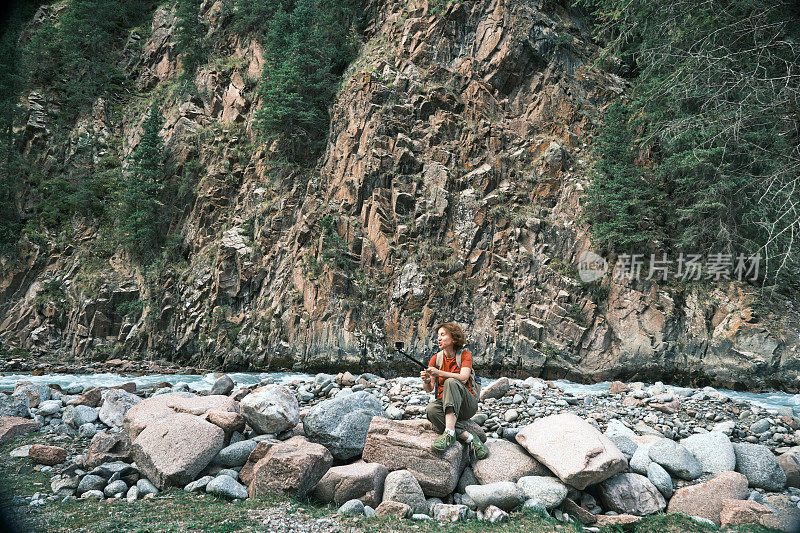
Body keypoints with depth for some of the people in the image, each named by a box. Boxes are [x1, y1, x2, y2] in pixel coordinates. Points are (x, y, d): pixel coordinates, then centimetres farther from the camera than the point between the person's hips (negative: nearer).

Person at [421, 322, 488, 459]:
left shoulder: (465, 354, 0)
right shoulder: (436, 358, 7)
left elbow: (463, 378, -19)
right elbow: (429, 389, 0)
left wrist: (439, 373, -31)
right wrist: (426, 381, -25)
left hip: (467, 404, -3)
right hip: (444, 403, 3)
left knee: (451, 382, -33)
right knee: (431, 409, -33)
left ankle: (449, 432, -44)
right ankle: (470, 438, -33)